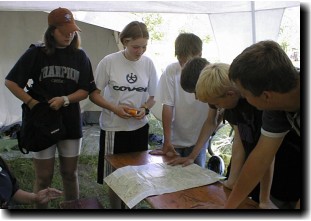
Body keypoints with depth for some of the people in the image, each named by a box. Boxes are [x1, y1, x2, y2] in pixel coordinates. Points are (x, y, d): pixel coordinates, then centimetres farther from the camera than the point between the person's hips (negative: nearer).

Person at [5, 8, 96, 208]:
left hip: (71, 123, 2)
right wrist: (32, 102, -13)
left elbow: (85, 91, 0)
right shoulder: (36, 53, -3)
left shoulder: (80, 56, 2)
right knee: (44, 177, 7)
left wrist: (64, 99, -17)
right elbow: (11, 82, -2)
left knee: (70, 174, 13)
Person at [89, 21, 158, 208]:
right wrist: (114, 108, -20)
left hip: (139, 128, 2)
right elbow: (94, 94, -4)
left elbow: (152, 97, 7)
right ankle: (115, 207, 33)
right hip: (113, 128, -2)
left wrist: (145, 109, -14)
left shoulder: (148, 63, -3)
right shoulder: (109, 62, -11)